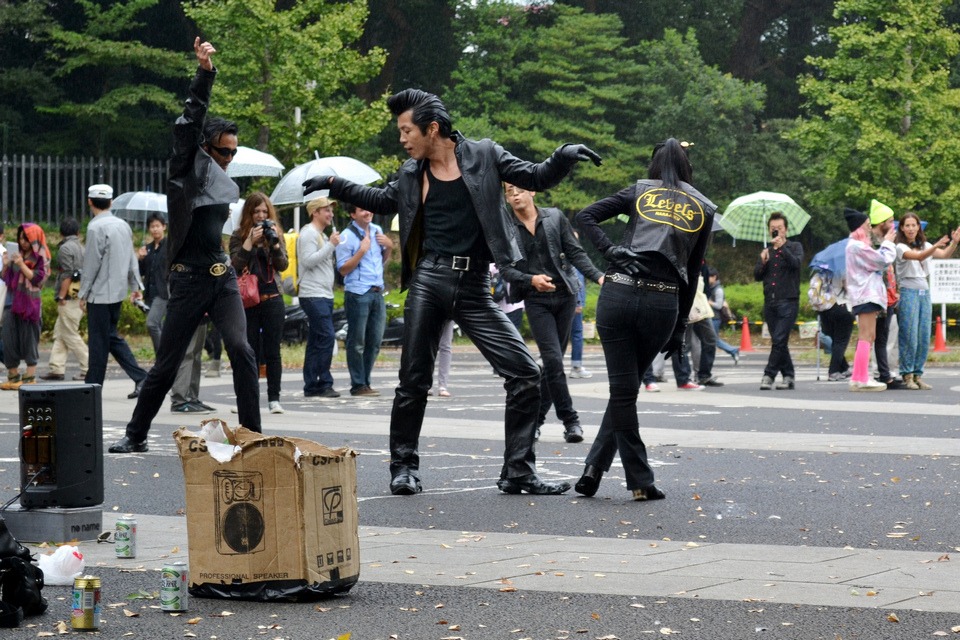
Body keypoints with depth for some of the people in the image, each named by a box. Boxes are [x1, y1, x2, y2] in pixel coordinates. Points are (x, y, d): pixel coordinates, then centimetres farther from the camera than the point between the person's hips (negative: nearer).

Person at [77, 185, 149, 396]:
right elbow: (132, 258, 14)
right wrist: (136, 285, 22)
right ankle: (140, 377, 7)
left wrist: (83, 293, -7)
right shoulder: (123, 225, 9)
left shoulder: (96, 227, -15)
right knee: (111, 337, 15)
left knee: (98, 341, -1)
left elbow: (92, 263, -14)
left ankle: (92, 386, 5)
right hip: (118, 291, 8)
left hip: (101, 293, -8)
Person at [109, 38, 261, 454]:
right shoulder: (187, 170, -2)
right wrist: (204, 74, -24)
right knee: (167, 364, 2)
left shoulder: (222, 184, 14)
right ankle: (136, 434, 18)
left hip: (223, 278, 5)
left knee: (241, 350, -14)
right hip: (188, 279, -5)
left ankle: (252, 434, -11)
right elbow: (190, 122, -14)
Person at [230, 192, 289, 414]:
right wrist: (250, 240, -18)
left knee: (272, 352, 0)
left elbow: (283, 264, -1)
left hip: (272, 299, 1)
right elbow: (236, 264, -10)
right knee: (250, 352, 2)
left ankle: (274, 399, 2)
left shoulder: (275, 234, 8)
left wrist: (274, 242, -14)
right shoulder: (239, 236, 3)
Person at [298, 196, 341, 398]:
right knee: (326, 337, -15)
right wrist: (330, 245, -17)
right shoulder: (308, 233, -7)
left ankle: (311, 386, 9)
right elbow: (308, 261, -19)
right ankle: (324, 384, -15)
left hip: (325, 296, 10)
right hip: (313, 295, -10)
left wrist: (333, 253, 13)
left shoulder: (320, 235, 24)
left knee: (316, 342, 8)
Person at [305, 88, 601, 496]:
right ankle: (404, 467, 18)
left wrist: (564, 157, -12)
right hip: (428, 281, 1)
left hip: (474, 287, -1)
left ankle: (518, 472, 1)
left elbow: (536, 178, 6)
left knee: (525, 374, -7)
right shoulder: (411, 174, 11)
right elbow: (383, 201, 31)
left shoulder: (483, 155, 3)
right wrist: (334, 185, 25)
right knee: (414, 381, 2)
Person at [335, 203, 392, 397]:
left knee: (374, 342, 9)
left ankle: (365, 382, 18)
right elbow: (343, 269, -11)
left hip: (377, 293, 7)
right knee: (357, 343, -3)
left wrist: (389, 247, 6)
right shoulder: (347, 236, -7)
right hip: (357, 294, -7)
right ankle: (358, 385, 2)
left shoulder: (377, 230, 14)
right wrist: (362, 251, -18)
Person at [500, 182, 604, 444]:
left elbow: (576, 253, 4)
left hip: (564, 295, 2)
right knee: (553, 359, -14)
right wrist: (531, 280, -21)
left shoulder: (555, 217, 5)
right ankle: (570, 421, -7)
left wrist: (598, 276, -10)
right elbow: (506, 268, -2)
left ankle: (536, 417, 16)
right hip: (536, 300, -2)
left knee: (553, 360, 5)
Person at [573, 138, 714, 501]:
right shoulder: (703, 209, 14)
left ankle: (640, 480, 3)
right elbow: (693, 272, 13)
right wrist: (681, 327, 16)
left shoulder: (640, 192, 13)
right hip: (662, 303, 1)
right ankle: (595, 467, 9)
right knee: (627, 387, 15)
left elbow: (586, 216, 2)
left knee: (623, 389, 3)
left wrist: (610, 251, -4)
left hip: (619, 293, -1)